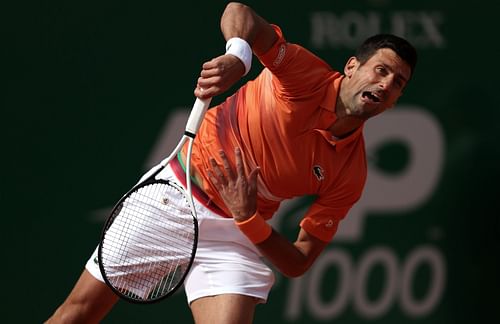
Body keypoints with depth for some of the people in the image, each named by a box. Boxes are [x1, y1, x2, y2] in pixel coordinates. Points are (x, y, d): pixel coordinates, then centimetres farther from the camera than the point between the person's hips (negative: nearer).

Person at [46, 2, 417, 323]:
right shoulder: (306, 75, -16)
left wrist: (248, 218, -24)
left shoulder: (350, 174, -10)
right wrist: (237, 57, -49)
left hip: (234, 234, 1)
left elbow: (299, 263, -8)